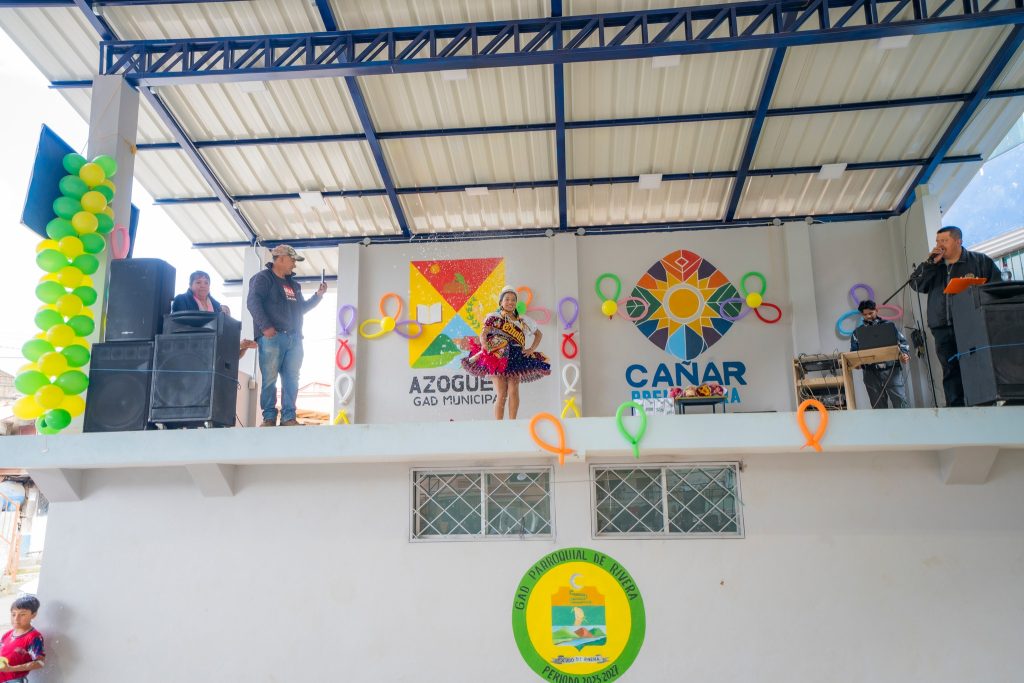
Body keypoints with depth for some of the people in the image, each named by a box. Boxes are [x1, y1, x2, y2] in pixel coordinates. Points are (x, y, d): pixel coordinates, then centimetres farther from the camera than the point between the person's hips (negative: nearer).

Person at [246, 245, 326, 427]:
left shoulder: (293, 284, 24)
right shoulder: (263, 278, 1)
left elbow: (301, 308, 29)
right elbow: (253, 302, -11)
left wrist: (318, 295, 16)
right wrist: (265, 326, -20)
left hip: (294, 338, 7)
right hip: (272, 337, -7)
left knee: (291, 380, 1)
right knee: (269, 379, -7)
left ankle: (288, 417, 3)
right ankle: (269, 417, -3)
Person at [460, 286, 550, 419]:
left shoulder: (523, 321, 16)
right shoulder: (494, 317, 5)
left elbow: (539, 334, 27)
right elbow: (483, 335, -8)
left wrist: (531, 349, 12)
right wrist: (488, 351, -24)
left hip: (516, 359, 3)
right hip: (498, 358, -3)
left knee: (513, 391, -10)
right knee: (502, 394, -10)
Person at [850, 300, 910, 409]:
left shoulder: (888, 325, 10)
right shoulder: (857, 332, 13)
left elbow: (902, 342, 6)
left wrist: (904, 354, -14)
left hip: (892, 370, -2)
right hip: (871, 373, 2)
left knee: (901, 403, -8)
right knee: (879, 407, 4)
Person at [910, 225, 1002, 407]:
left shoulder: (980, 261, 8)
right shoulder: (932, 267, 20)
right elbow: (916, 285, 5)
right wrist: (930, 263, -3)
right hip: (942, 329, 4)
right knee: (951, 372, 1)